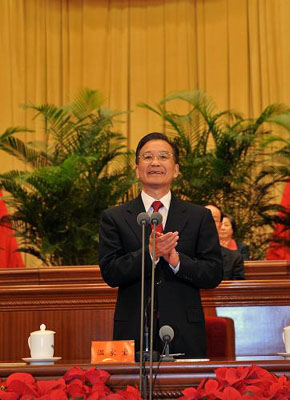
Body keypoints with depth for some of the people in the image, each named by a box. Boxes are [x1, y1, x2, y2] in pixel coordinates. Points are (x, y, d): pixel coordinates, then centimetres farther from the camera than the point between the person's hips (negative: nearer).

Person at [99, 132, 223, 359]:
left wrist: (177, 260, -14)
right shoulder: (114, 218, 7)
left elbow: (214, 274, 2)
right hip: (134, 331, 0)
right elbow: (110, 273, -3)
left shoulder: (200, 217, 8)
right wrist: (149, 253, -17)